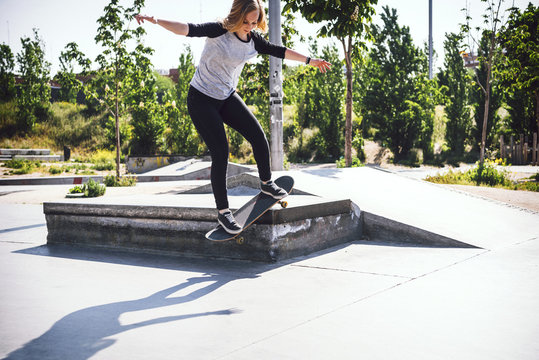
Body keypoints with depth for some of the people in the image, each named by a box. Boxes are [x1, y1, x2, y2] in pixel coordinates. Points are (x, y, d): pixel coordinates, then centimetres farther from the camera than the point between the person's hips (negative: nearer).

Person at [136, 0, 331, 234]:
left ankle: (266, 183, 25)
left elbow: (279, 51, 12)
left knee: (258, 137, -2)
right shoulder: (220, 31, -21)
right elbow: (190, 30, -36)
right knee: (220, 153, -11)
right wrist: (157, 21, -53)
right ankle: (223, 212, 2)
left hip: (227, 96, 6)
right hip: (202, 100, -6)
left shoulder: (253, 40, -2)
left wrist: (310, 61, 20)